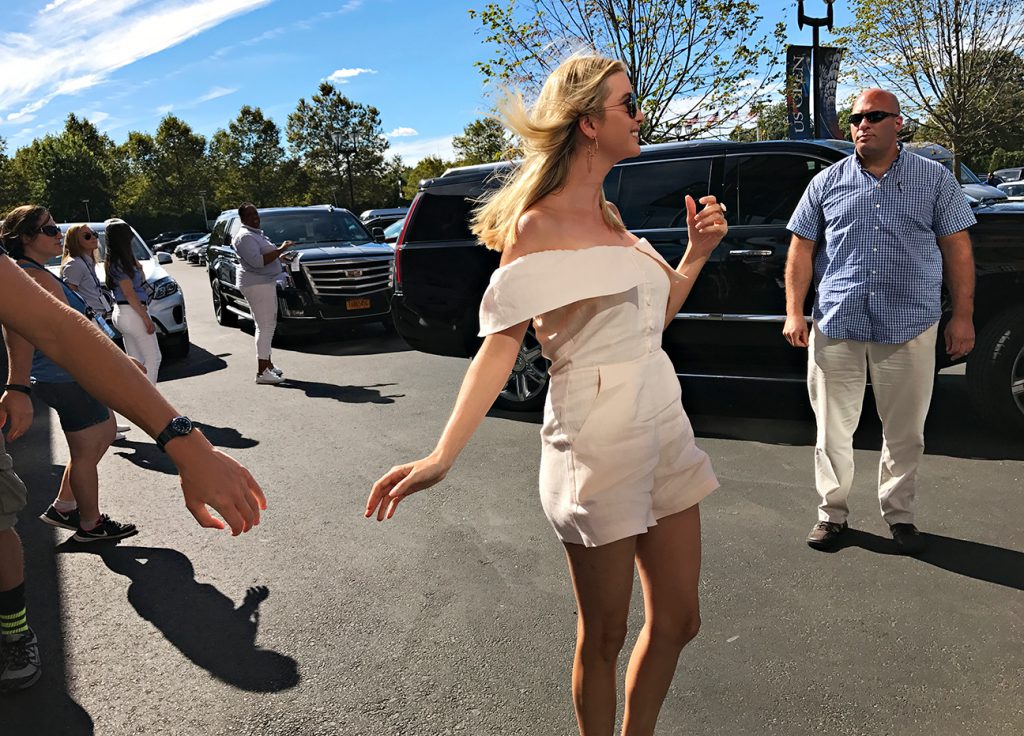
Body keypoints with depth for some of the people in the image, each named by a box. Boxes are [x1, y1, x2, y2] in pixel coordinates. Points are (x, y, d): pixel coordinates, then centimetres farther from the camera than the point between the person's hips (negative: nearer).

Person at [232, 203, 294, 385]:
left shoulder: (255, 233, 18)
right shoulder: (245, 236, -14)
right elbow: (257, 261, -25)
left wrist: (279, 256, 19)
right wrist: (280, 250, -22)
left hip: (266, 282, 11)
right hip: (256, 284, -11)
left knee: (268, 325, 15)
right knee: (265, 326, -12)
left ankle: (268, 364, 23)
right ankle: (262, 372, -11)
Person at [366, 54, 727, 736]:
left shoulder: (609, 217, 13)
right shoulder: (537, 226, -10)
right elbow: (501, 343, -17)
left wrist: (697, 253, 7)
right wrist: (442, 456, -25)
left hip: (665, 429, 8)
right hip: (596, 444, -8)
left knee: (677, 621, 16)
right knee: (603, 635, 9)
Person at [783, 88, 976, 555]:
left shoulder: (934, 180, 7)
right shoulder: (827, 183, 8)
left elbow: (957, 249, 6)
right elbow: (801, 249, 7)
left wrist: (962, 316, -1)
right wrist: (794, 313, -2)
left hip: (910, 327, 0)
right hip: (835, 325, 1)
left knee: (905, 430, 9)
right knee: (833, 428, 6)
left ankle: (899, 515, 25)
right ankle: (832, 513, 20)